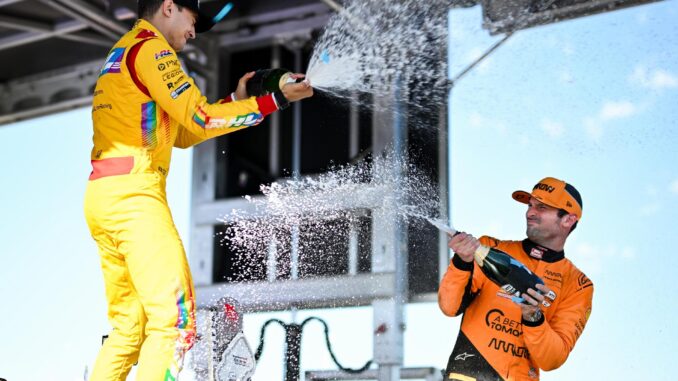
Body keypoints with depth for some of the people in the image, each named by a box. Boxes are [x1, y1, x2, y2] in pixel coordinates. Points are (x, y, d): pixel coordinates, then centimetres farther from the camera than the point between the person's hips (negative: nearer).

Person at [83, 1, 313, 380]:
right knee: (175, 319, -16)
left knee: (130, 327, 11)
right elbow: (200, 117, -9)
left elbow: (182, 132, 27)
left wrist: (237, 100, 23)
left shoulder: (122, 56, 27)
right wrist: (275, 100, -4)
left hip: (103, 197, 10)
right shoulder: (149, 46, -2)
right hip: (133, 194, -10)